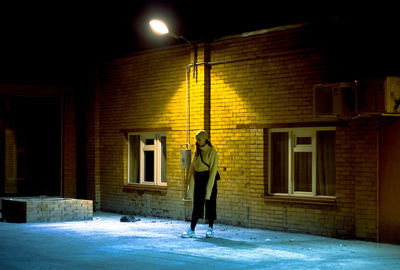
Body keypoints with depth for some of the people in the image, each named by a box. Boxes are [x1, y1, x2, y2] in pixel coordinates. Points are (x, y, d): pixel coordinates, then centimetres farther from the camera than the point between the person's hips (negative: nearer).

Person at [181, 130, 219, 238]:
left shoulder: (212, 152, -7)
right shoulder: (197, 152, 12)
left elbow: (213, 170, -12)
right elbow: (192, 168, 12)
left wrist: (209, 188, -16)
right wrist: (191, 184, 3)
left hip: (209, 178, -5)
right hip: (198, 179, 5)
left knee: (210, 204, 1)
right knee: (196, 205, 3)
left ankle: (210, 229, 11)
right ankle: (192, 230, 2)